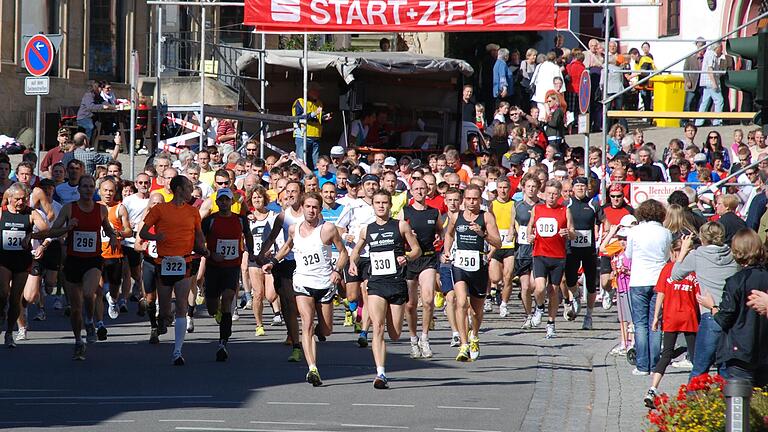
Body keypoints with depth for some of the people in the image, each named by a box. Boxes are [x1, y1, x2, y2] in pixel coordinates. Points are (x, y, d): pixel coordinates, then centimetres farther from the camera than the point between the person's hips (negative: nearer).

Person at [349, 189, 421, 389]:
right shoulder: (366, 230, 11)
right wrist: (352, 262, 7)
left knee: (394, 334, 4)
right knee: (378, 327, -18)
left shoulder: (401, 226, 4)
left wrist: (407, 257, -12)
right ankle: (380, 374, -24)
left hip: (397, 283, -1)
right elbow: (357, 249, 28)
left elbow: (417, 250, 8)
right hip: (376, 284, 1)